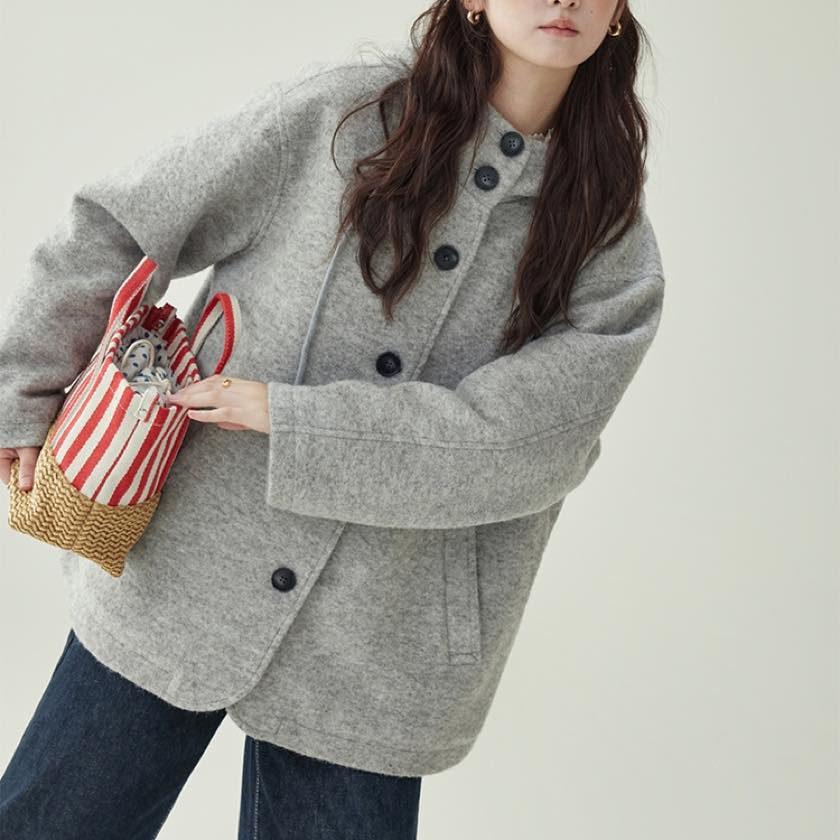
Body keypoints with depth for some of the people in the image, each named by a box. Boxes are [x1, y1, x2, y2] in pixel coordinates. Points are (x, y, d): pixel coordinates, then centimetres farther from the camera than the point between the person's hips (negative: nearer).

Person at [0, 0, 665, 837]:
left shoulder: (612, 250, -1)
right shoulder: (337, 111, -3)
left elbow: (511, 440, -13)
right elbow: (114, 230, 3)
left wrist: (287, 421, -17)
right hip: (179, 581, 0)